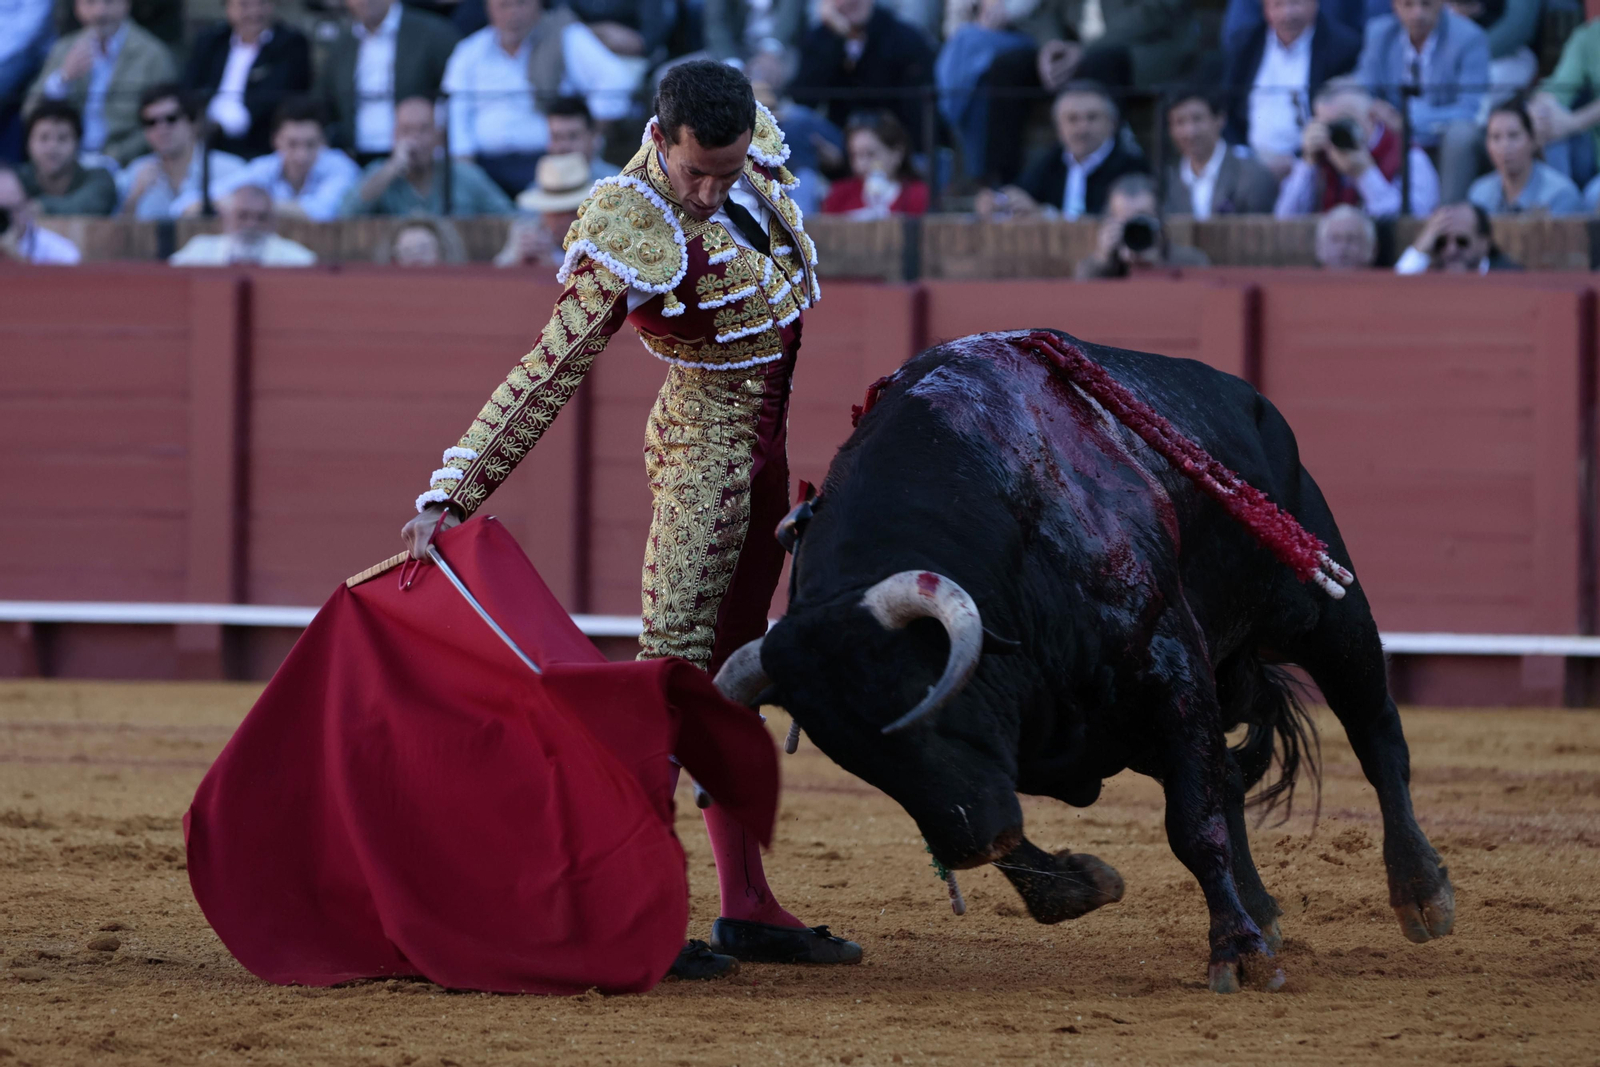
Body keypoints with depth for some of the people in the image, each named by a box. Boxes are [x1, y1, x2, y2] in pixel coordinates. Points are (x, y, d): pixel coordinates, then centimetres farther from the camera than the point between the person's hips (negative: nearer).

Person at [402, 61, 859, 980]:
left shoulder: (753, 139, -9)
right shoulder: (633, 248, -27)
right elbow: (546, 378, -26)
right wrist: (453, 494, -28)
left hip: (780, 442, 8)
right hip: (710, 447, -8)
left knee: (731, 670, 12)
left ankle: (747, 907, 16)